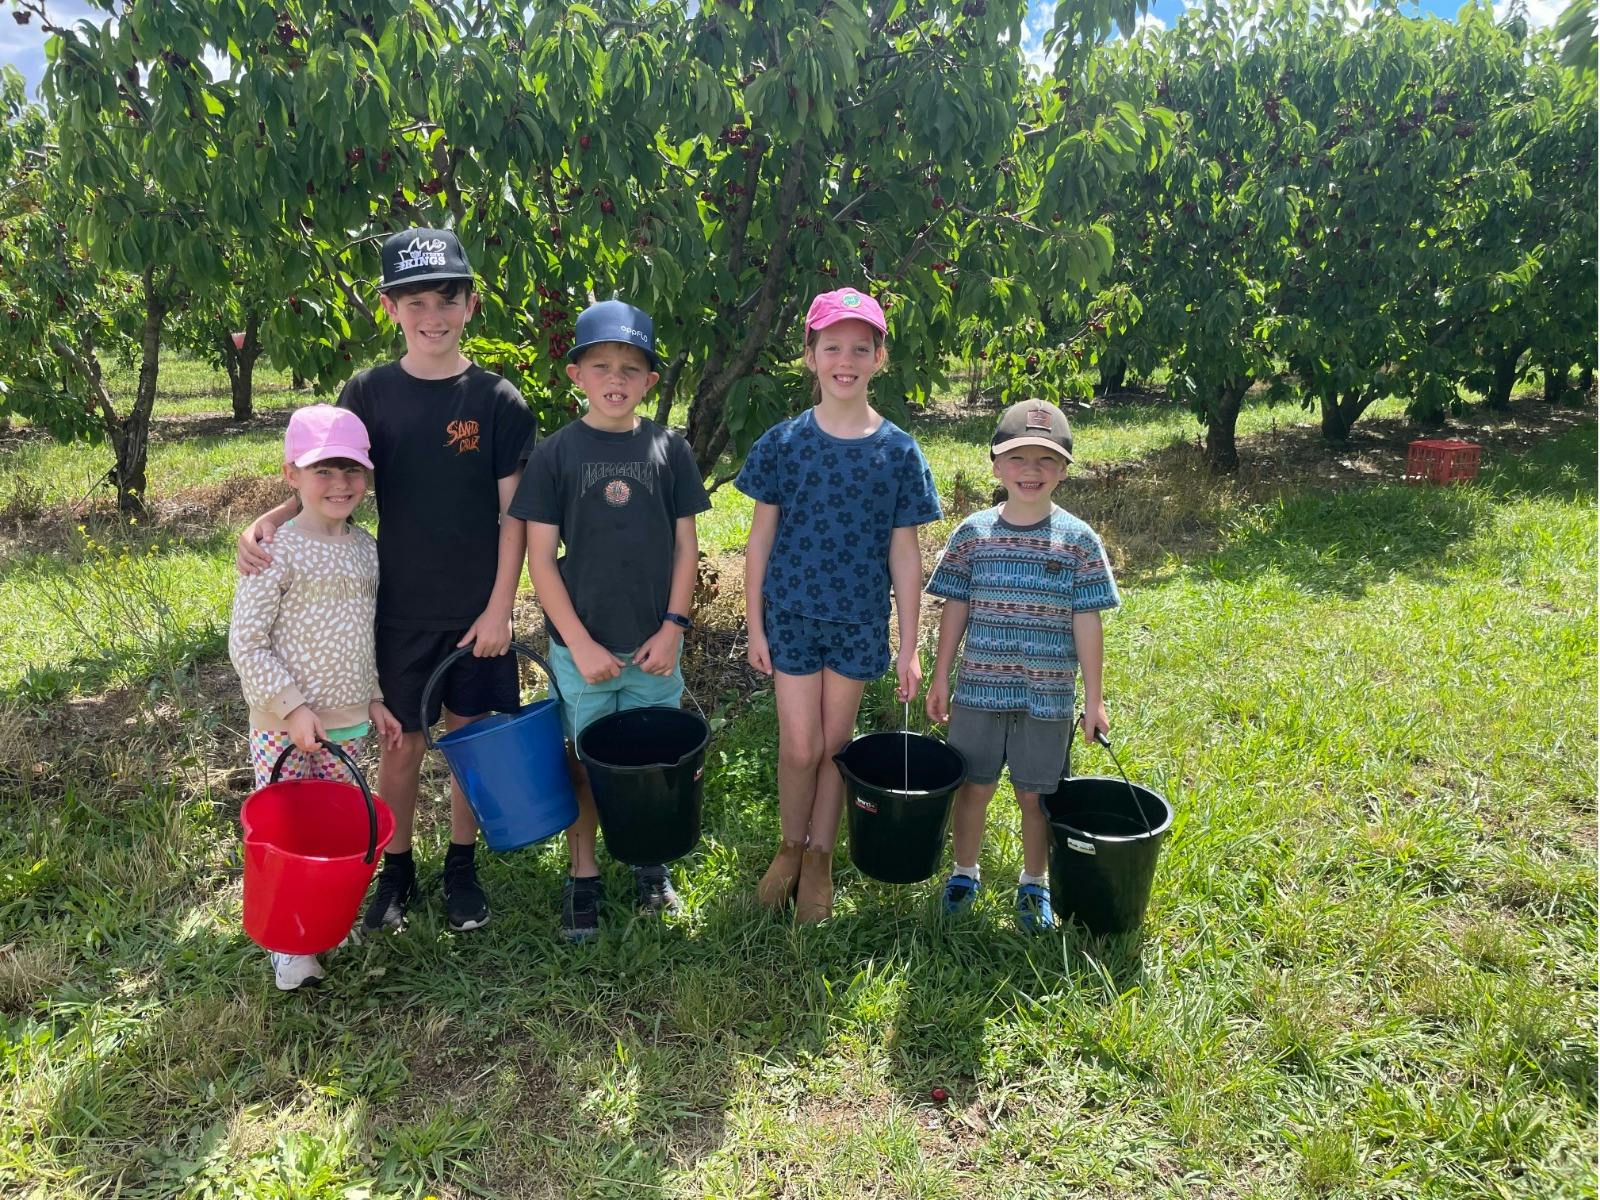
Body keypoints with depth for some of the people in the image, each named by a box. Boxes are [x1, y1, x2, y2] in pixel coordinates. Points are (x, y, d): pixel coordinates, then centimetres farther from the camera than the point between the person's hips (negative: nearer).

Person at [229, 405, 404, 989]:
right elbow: (245, 642, -13)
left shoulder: (365, 547, 6)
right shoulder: (279, 551, -13)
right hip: (284, 727, -5)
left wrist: (372, 699, 13)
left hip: (347, 723, 6)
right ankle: (288, 945, 20)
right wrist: (292, 706, -19)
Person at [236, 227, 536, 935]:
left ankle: (462, 865, 31)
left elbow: (511, 512, -4)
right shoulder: (369, 393, -2)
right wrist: (268, 521, -16)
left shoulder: (496, 400, -5)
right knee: (401, 743, 11)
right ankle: (396, 869, 31)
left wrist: (499, 608, -8)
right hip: (399, 609, 1)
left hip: (477, 611, -1)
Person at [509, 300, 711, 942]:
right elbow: (540, 557, -6)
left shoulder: (669, 449, 0)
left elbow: (685, 546, 3)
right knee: (585, 764, 11)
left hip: (654, 644, 2)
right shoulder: (555, 453, -6)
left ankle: (650, 861, 35)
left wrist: (673, 628, -5)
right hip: (580, 645, -1)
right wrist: (580, 643, -11)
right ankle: (582, 877, 28)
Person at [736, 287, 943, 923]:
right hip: (792, 613, 0)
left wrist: (909, 646, -1)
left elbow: (903, 551, -1)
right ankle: (790, 847, 27)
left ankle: (819, 860, 30)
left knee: (835, 743, 11)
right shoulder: (784, 442, -4)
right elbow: (760, 539, 0)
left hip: (859, 620, 1)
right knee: (800, 747, 1)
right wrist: (754, 627, -1)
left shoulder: (897, 450, -4)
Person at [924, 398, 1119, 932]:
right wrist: (941, 678, 4)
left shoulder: (1078, 540, -4)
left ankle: (1034, 883, 33)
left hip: (1048, 696, -1)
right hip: (980, 689, 1)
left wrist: (1093, 698, -1)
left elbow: (1087, 622, -3)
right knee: (974, 787, 13)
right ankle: (964, 873, 34)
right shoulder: (972, 533, -2)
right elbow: (955, 609, 3)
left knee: (1034, 794, 11)